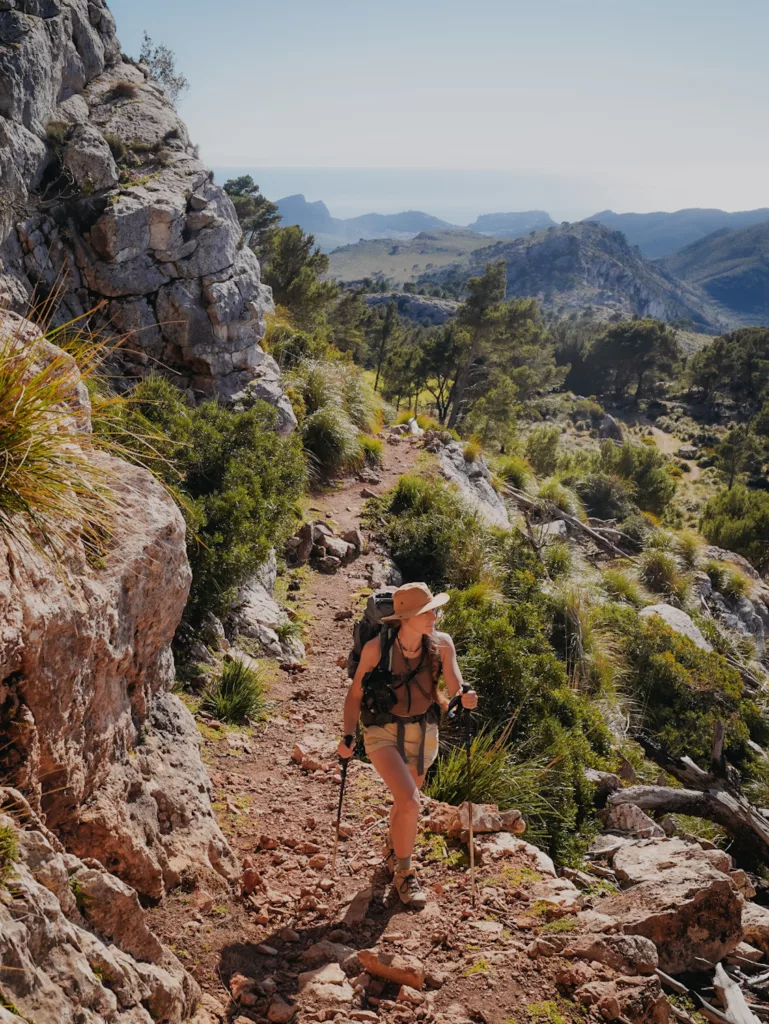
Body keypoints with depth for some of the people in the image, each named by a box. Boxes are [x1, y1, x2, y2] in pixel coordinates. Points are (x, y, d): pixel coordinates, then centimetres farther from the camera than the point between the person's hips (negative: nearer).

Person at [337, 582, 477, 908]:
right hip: (384, 733, -4)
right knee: (410, 802, -19)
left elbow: (456, 690, -18)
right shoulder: (376, 648, -20)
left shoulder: (441, 644, -15)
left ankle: (392, 850, 54)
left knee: (405, 801, 23)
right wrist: (348, 737, -17)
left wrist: (466, 696, -41)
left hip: (423, 733, 4)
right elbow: (355, 693, -9)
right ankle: (403, 873, 5)